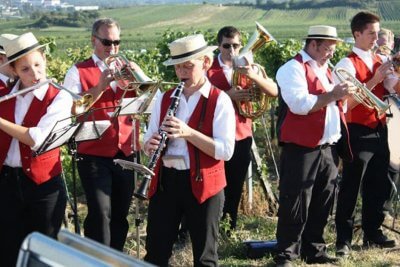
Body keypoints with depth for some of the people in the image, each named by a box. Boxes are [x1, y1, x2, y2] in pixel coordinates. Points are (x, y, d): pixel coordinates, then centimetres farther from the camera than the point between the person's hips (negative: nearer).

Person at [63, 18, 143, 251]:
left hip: (126, 153, 4)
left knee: (120, 213, 12)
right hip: (94, 155, -4)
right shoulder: (79, 72, 0)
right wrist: (100, 87, -23)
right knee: (100, 213, -13)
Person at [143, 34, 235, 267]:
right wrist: (151, 145, -12)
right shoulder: (165, 98, 9)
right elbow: (149, 140, 12)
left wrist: (189, 133, -25)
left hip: (203, 184, -4)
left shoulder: (219, 100, -6)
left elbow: (226, 150, -15)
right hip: (164, 182, 4)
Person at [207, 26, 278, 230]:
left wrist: (254, 76, -21)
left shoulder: (249, 68, 8)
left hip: (241, 136, 3)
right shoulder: (209, 69, -2)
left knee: (234, 190, 10)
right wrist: (226, 95, -23)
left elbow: (274, 92, -4)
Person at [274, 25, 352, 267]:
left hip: (328, 148, 8)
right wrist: (332, 95, -16)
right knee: (296, 207, -4)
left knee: (322, 205, 13)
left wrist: (344, 94, 3)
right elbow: (300, 104, -22)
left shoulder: (325, 69, 19)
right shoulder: (293, 68, -8)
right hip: (302, 149, -8)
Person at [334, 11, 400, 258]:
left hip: (379, 130, 7)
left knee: (379, 185, 13)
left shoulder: (379, 61, 11)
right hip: (358, 132, -7)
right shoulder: (348, 64, -10)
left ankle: (373, 233, 24)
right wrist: (375, 79, -21)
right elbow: (349, 101, -18)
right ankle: (344, 240, 3)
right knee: (351, 187, -3)